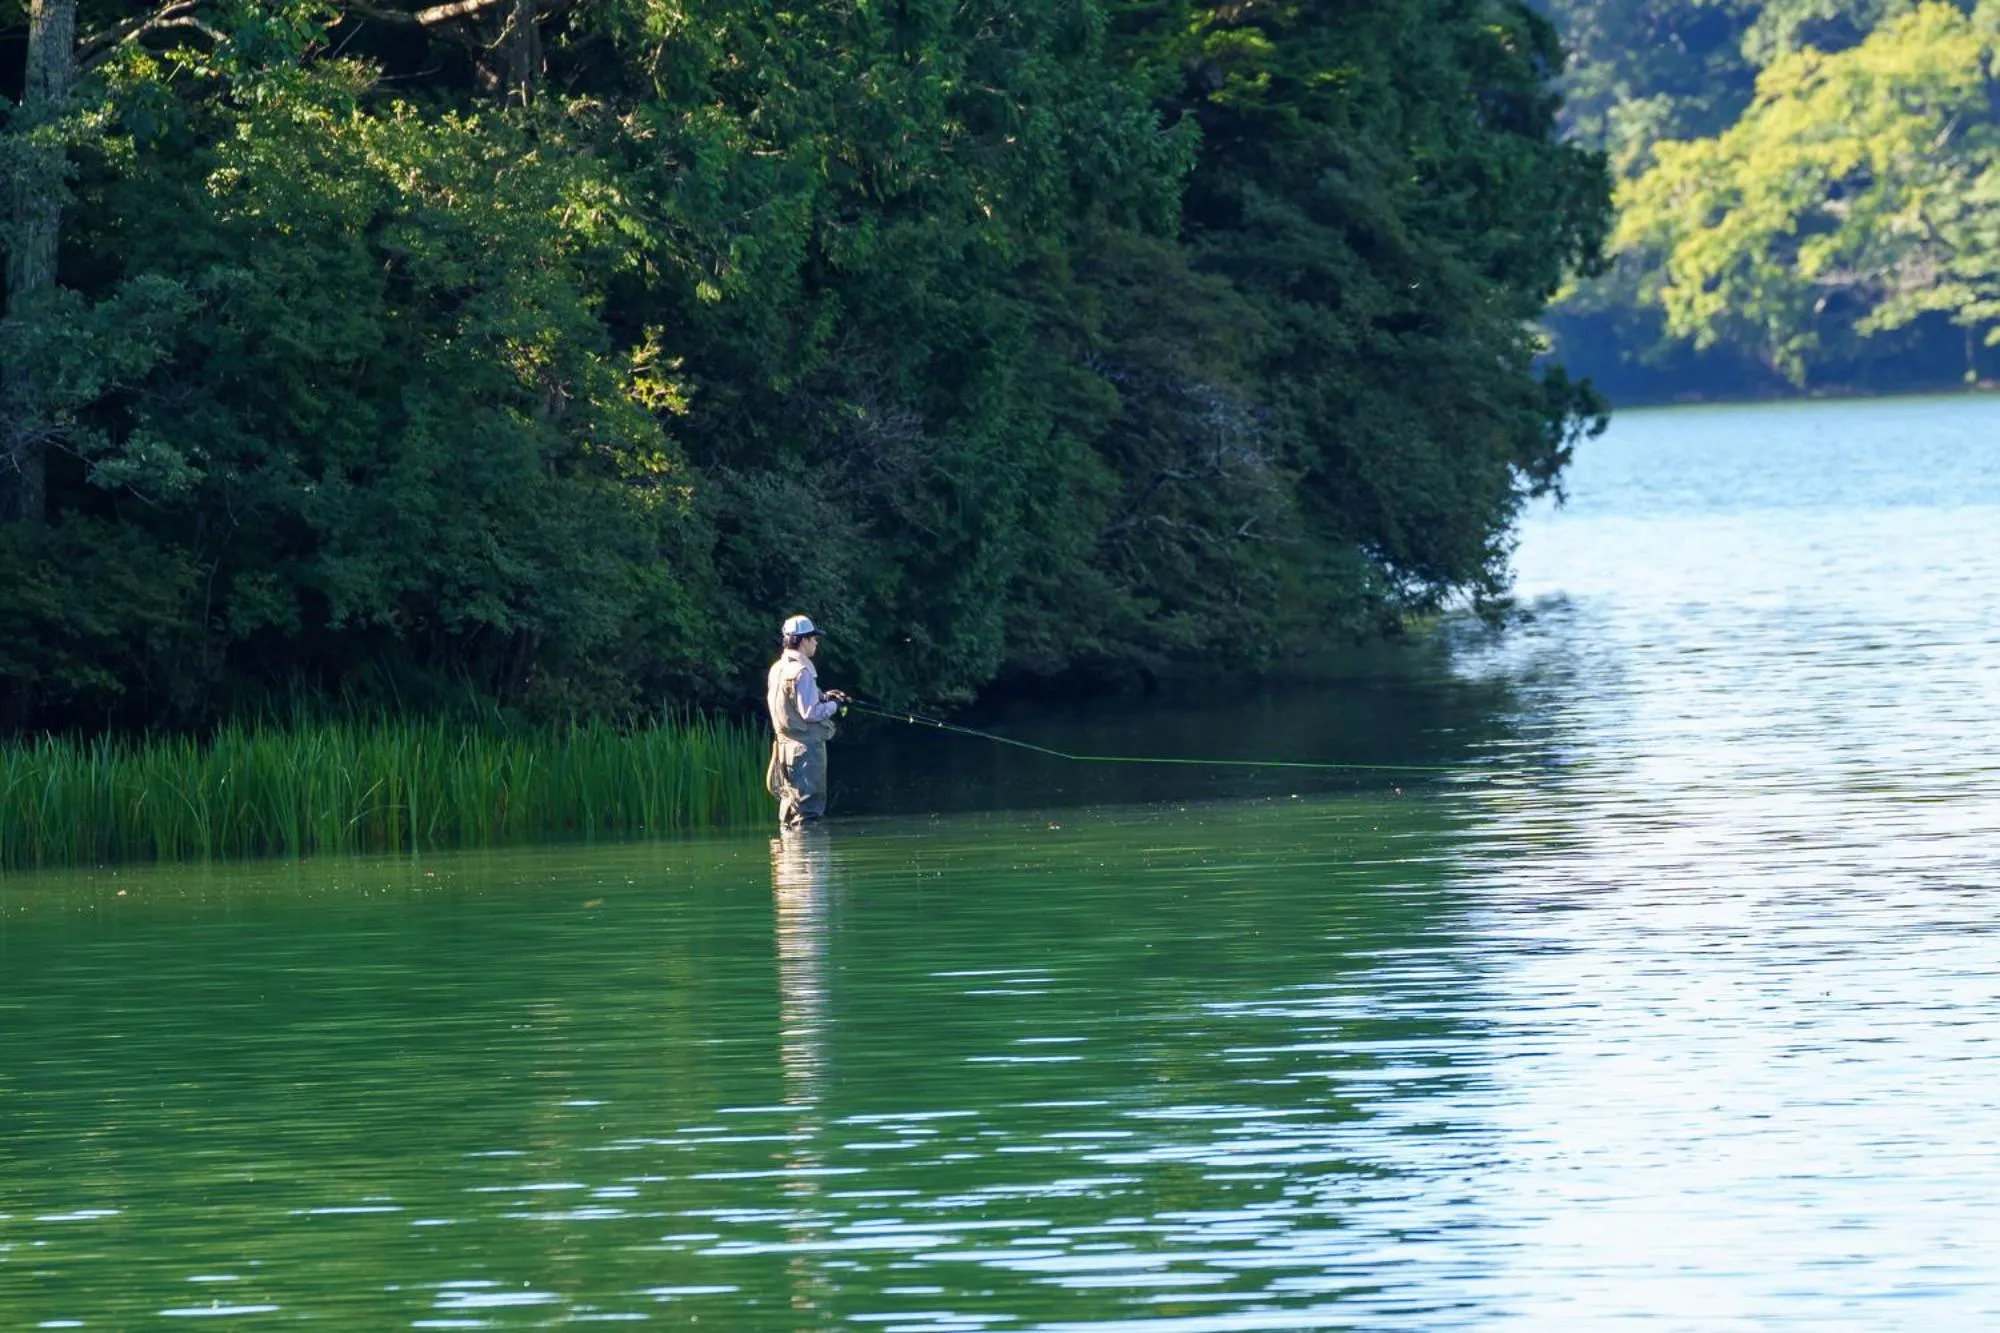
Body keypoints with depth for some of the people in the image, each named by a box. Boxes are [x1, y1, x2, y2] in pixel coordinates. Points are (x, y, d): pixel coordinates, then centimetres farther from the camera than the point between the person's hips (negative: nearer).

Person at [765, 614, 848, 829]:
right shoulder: (801, 672, -17)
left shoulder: (778, 669, 10)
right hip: (806, 745, -9)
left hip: (785, 744, 9)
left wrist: (823, 697, 14)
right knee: (808, 802, -6)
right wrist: (833, 705, -4)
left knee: (790, 797, 14)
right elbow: (809, 713, -20)